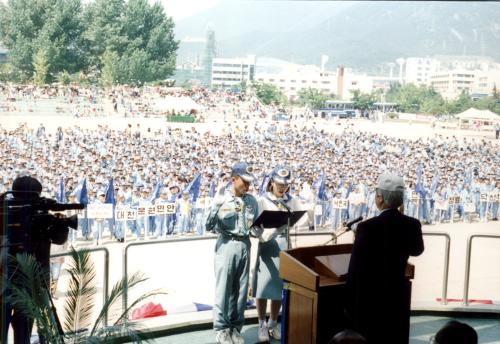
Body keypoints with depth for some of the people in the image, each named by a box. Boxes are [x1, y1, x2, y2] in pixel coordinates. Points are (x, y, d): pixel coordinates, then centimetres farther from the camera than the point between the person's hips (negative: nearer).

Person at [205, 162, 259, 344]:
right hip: (227, 245, -4)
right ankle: (221, 329, 12)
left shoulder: (251, 200, 6)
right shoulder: (222, 199, -6)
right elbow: (208, 226, -13)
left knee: (241, 289, 9)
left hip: (245, 246, 4)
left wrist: (260, 232, -9)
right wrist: (216, 204, -24)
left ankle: (235, 327, 21)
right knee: (223, 289, 1)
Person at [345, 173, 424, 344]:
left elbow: (355, 271, -15)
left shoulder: (367, 227, -19)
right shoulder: (412, 225, -4)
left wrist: (349, 305, -5)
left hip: (371, 301, -4)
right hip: (398, 298, 5)